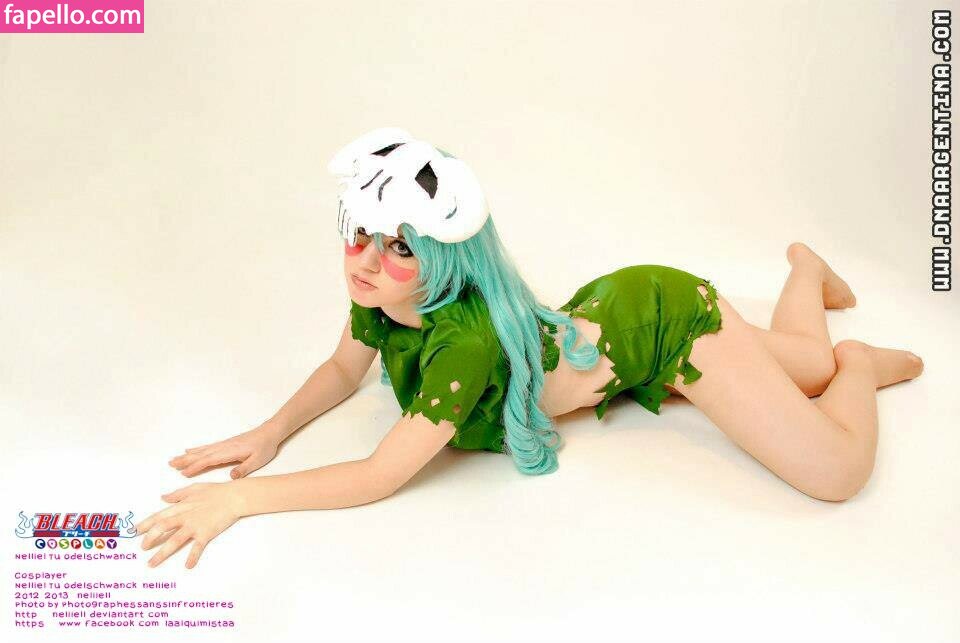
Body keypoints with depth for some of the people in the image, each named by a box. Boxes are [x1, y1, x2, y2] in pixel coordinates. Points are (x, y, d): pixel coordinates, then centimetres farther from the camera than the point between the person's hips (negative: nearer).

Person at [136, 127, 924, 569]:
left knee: (837, 476, -8)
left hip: (667, 316, -6)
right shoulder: (379, 288, -22)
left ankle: (860, 363, 20)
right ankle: (806, 271, 55)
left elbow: (380, 476, -38)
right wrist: (272, 431, -19)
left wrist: (239, 498, -36)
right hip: (602, 307, 6)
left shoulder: (468, 335, -43)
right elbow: (343, 369, -3)